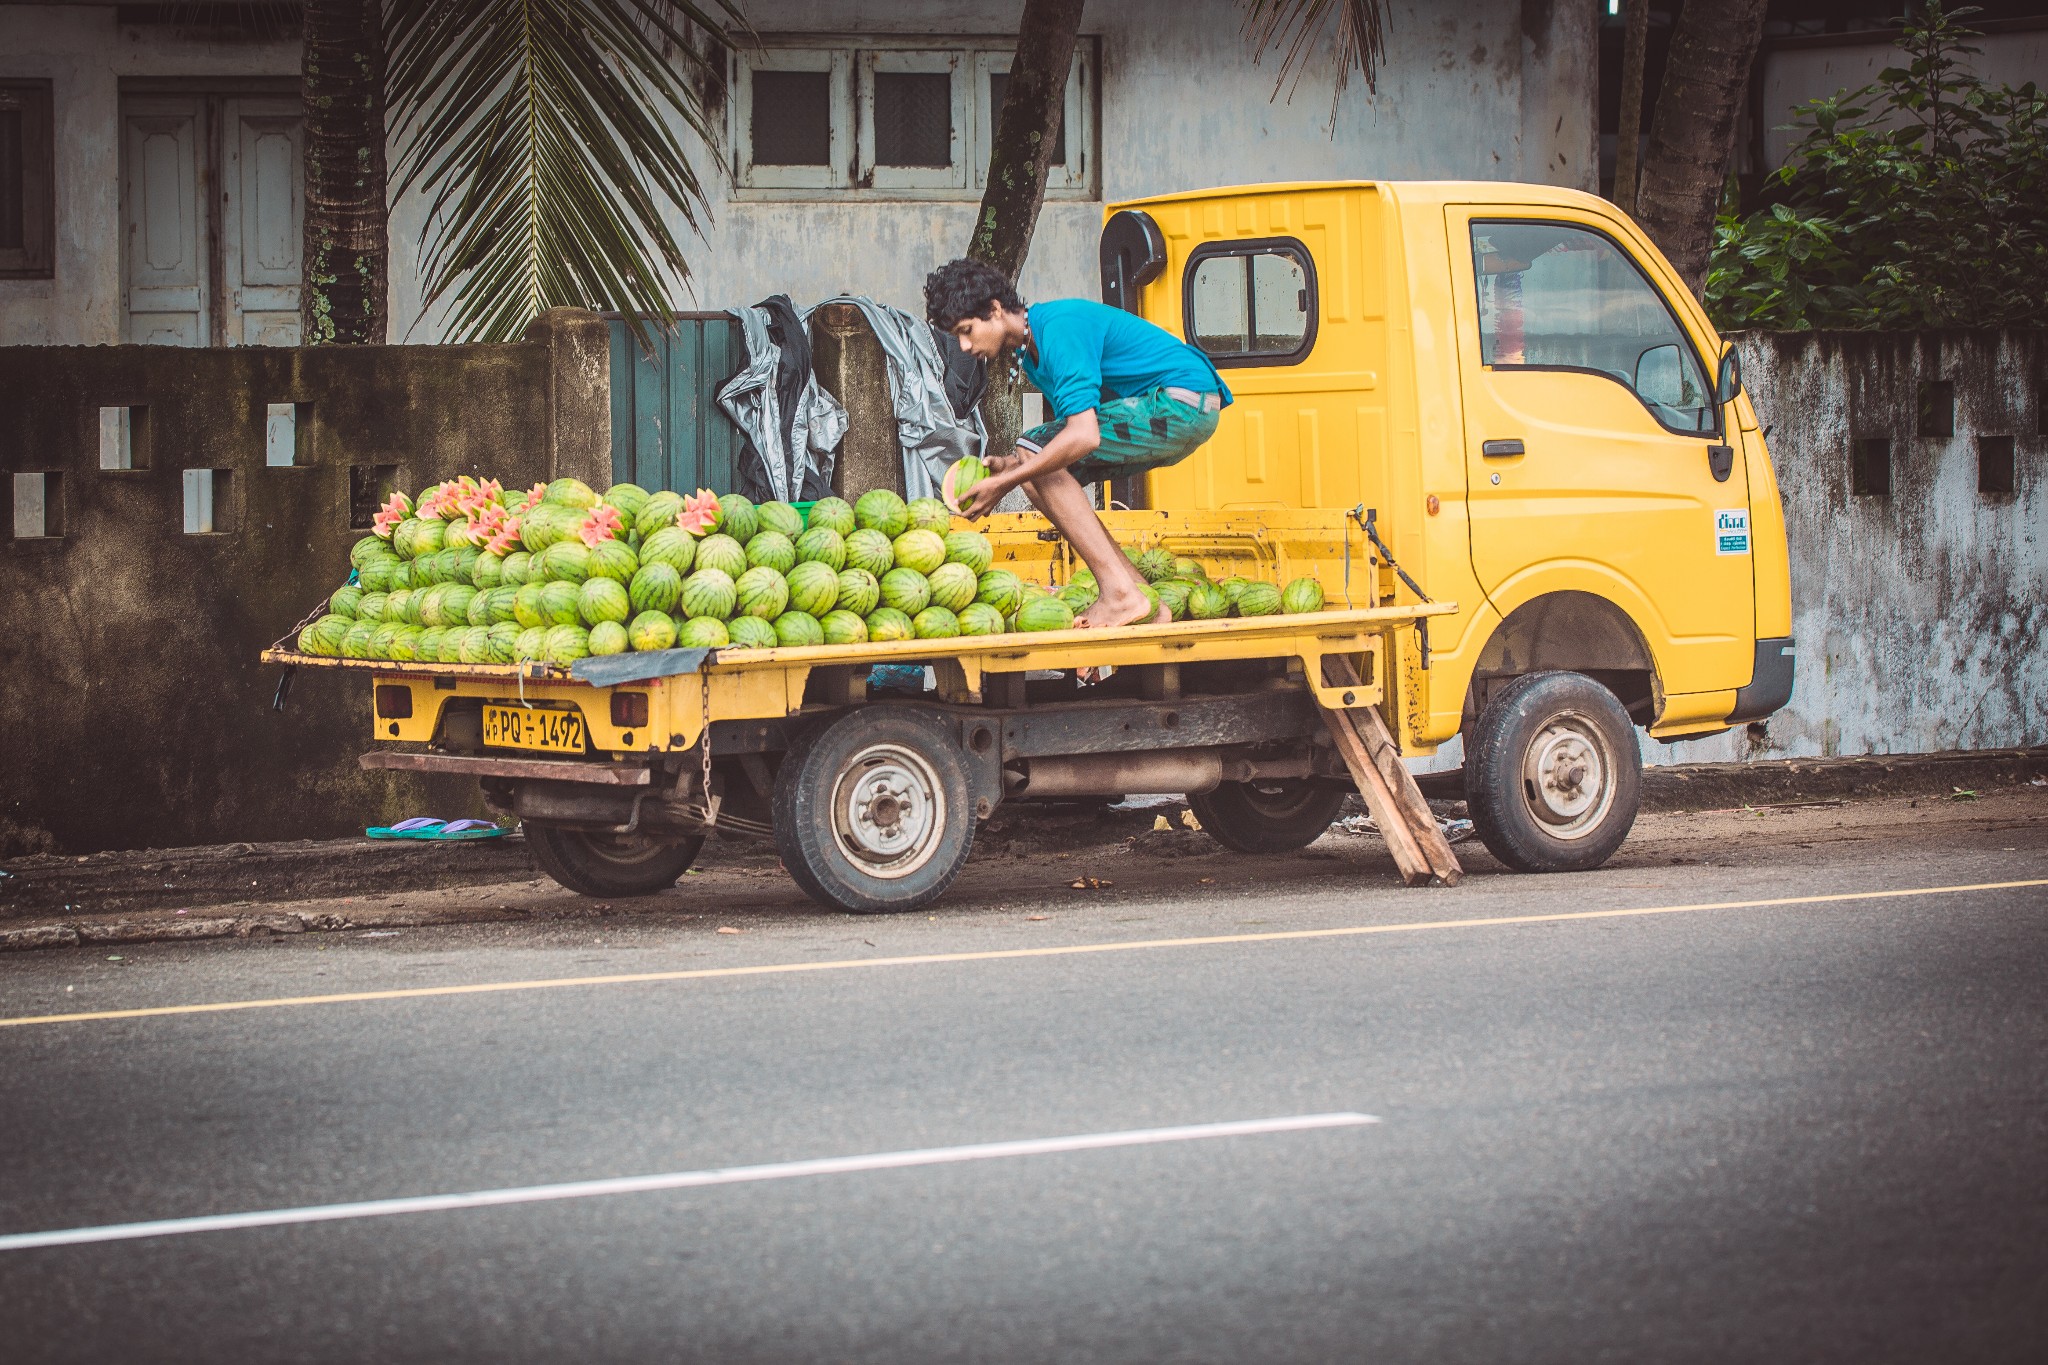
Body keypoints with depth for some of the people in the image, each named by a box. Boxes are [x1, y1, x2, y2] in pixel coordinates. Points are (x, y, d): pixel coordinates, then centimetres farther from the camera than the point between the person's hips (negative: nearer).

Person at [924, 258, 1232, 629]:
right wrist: (1010, 467, -2)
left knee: (1033, 450, -15)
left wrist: (1003, 482, -23)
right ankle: (1144, 604, 2)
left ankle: (1121, 593, -20)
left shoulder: (1059, 328, -19)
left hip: (1182, 404, -10)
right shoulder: (1031, 350, 13)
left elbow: (1083, 435, -28)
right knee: (1042, 474, 5)